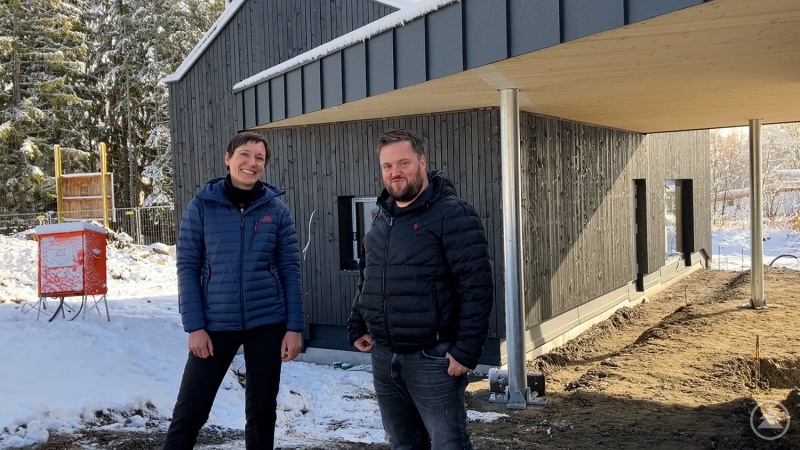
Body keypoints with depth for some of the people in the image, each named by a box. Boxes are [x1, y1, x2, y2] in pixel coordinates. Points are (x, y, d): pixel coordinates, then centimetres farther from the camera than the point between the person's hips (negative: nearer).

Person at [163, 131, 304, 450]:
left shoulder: (276, 209, 1)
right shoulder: (202, 206, -2)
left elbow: (290, 269, 2)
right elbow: (187, 267, -2)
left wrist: (295, 327, -3)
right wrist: (194, 326, -8)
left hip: (267, 323, 1)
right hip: (216, 324, -1)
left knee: (261, 410, 12)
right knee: (189, 411, 1)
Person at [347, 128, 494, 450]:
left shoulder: (452, 214, -12)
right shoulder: (383, 217, 12)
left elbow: (476, 287, -17)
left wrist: (467, 349, -20)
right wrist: (357, 325, 14)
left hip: (432, 359, -7)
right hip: (383, 358, 7)